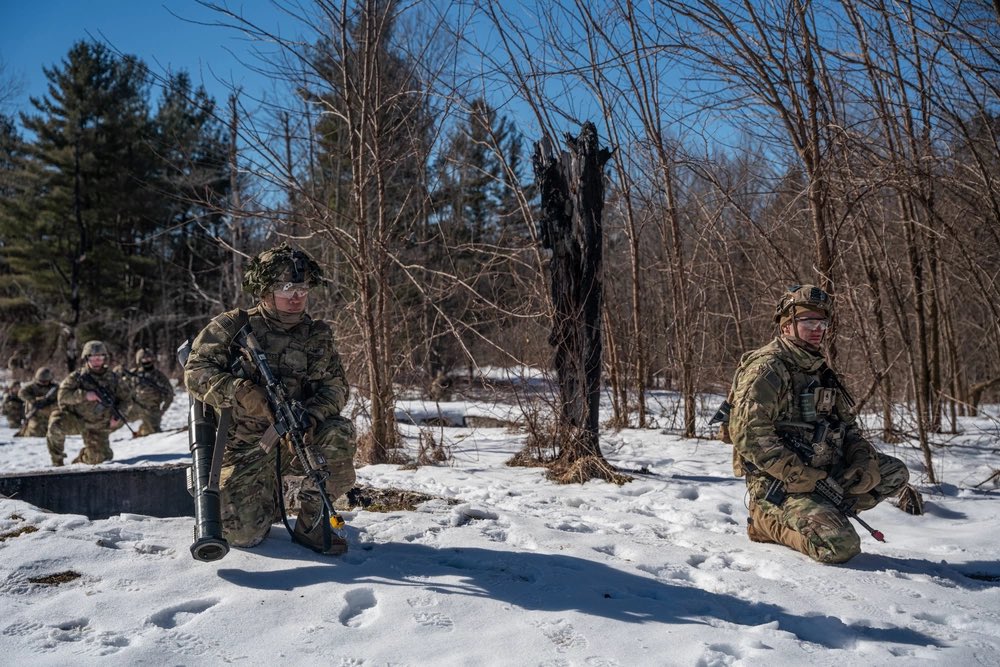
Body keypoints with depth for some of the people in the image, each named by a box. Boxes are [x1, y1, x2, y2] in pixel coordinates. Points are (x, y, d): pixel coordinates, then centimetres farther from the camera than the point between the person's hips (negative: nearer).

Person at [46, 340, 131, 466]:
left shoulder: (113, 378, -1)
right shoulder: (77, 376, -7)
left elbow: (125, 399, 6)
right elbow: (62, 395, -17)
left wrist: (118, 415, -12)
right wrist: (84, 395, -30)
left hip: (98, 426, 2)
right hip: (75, 420, -2)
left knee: (97, 459, -7)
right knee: (56, 424, -33)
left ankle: (81, 458, 32)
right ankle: (57, 461, -11)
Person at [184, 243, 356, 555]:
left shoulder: (316, 335, 3)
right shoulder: (232, 326, -5)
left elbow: (334, 386, -2)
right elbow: (196, 371, -13)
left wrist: (310, 416, -24)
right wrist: (241, 392, -32)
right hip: (245, 446, -2)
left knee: (339, 433, -29)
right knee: (242, 533, -13)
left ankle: (311, 521, -8)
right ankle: (269, 499, 25)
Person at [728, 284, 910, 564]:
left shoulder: (819, 370, 16)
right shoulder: (766, 368, -14)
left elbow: (846, 423, 19)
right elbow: (749, 435, -23)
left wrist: (864, 461, -1)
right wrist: (798, 475, -23)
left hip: (822, 473, 9)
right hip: (776, 483, -9)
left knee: (894, 473, 5)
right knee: (841, 546, -23)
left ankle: (826, 515, 1)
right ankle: (768, 521, 1)